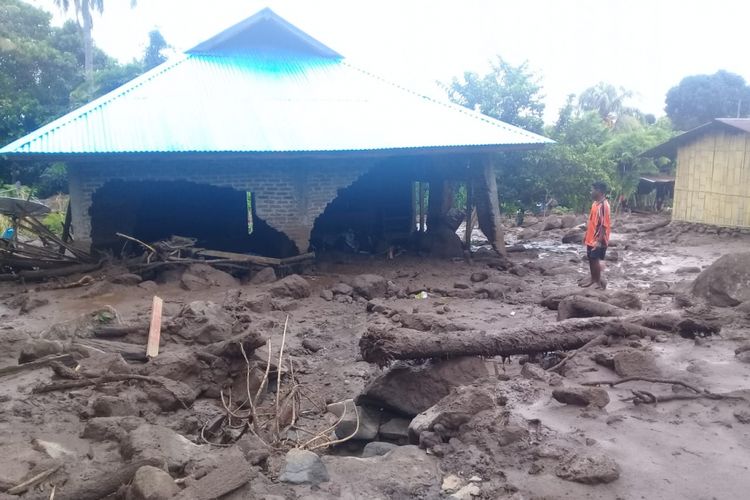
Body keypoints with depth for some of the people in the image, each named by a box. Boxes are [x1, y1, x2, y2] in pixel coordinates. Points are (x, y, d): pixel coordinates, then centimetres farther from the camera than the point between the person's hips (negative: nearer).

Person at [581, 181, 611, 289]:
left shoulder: (603, 205, -20)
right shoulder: (595, 203, 9)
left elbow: (604, 225, -23)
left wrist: (599, 240, -25)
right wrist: (586, 234, 21)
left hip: (598, 240, -9)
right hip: (591, 238, 9)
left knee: (596, 260, -3)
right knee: (590, 259, 16)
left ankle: (601, 281, 9)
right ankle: (593, 279, 31)